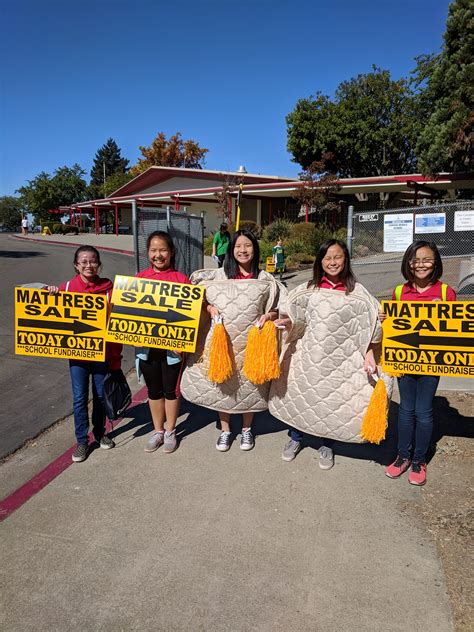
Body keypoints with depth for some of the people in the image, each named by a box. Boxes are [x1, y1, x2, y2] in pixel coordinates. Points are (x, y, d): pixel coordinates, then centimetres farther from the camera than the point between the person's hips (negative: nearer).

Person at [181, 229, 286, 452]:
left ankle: (247, 429, 34)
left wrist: (270, 315, -14)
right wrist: (209, 308, -10)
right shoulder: (219, 275, 2)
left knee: (248, 385, 11)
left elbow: (280, 307, 6)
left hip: (251, 342, 0)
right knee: (221, 383, 9)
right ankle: (225, 430, 30)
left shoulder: (265, 279, 1)